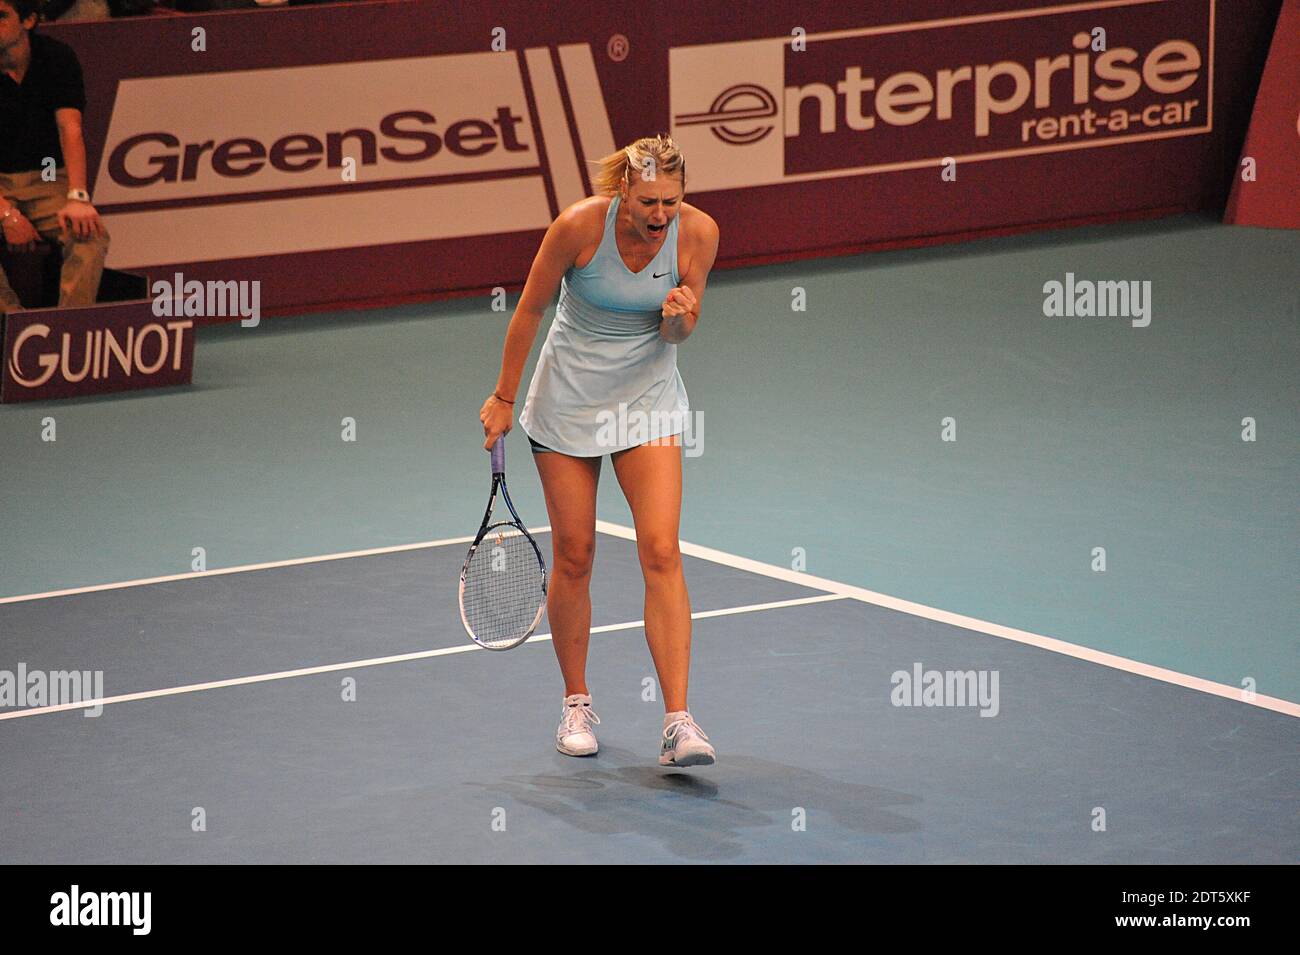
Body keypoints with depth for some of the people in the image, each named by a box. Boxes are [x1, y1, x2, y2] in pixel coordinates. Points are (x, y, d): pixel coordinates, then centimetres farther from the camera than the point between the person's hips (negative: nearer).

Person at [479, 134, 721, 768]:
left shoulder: (697, 232, -16)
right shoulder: (580, 225, -22)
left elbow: (681, 332, -2)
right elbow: (530, 310, -6)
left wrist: (679, 317, -25)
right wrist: (504, 398, 1)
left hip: (647, 399, 1)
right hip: (568, 399, -1)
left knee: (661, 553, -12)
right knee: (573, 556, 4)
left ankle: (678, 722, -15)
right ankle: (577, 704, 23)